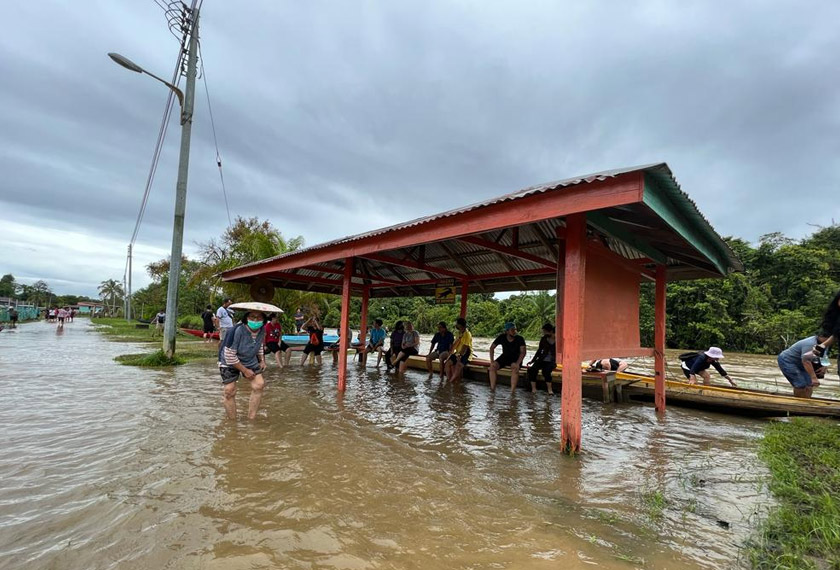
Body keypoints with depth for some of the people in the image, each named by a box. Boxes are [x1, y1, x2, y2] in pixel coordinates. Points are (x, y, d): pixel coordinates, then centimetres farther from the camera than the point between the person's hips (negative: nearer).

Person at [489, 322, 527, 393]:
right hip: (504, 357, 3)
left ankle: (512, 391, -31)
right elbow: (492, 347, -6)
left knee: (515, 368, -35)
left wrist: (517, 363, -36)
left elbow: (523, 352, -23)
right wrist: (492, 361, -17)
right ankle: (492, 388, -17)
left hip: (516, 358, -2)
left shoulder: (520, 339, -17)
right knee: (492, 366, -22)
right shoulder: (501, 337, -11)